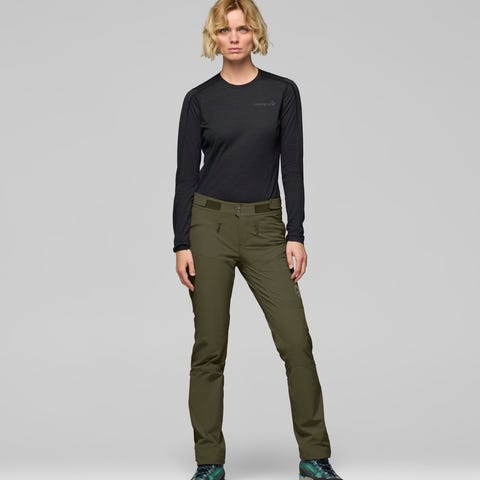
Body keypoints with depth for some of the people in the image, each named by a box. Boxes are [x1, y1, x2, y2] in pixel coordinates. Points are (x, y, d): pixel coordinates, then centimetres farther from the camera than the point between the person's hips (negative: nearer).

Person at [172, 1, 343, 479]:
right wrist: (181, 244, -5)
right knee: (209, 346, 3)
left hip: (264, 227, 1)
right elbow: (185, 174, 1)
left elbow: (292, 167, 1)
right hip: (210, 224, -1)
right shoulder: (199, 98, 2)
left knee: (296, 340, -3)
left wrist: (296, 235, -5)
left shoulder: (282, 91, 3)